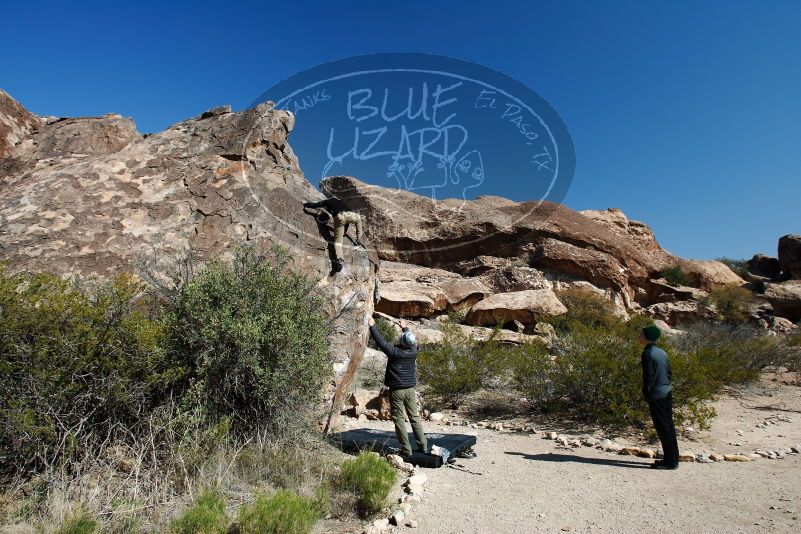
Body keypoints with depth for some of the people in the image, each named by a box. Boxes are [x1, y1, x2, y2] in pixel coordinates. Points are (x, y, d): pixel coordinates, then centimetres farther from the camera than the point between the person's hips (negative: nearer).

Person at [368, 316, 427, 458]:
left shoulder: (394, 352, -18)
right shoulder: (413, 351, -3)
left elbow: (381, 341, -10)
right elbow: (413, 342, 19)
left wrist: (372, 326, 2)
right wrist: (405, 328, 34)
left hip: (396, 390, -5)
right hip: (410, 389, 5)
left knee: (399, 419, 3)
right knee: (414, 417, 13)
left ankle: (406, 449, 5)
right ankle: (423, 446, 16)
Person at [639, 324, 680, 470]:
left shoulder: (648, 353, -16)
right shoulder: (662, 352, 10)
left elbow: (648, 376, -18)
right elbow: (668, 372, 15)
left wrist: (646, 394, -8)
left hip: (656, 396, -9)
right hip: (667, 392, 9)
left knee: (663, 429, -1)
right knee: (669, 426, 14)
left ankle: (670, 461, 6)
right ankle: (673, 458, 23)